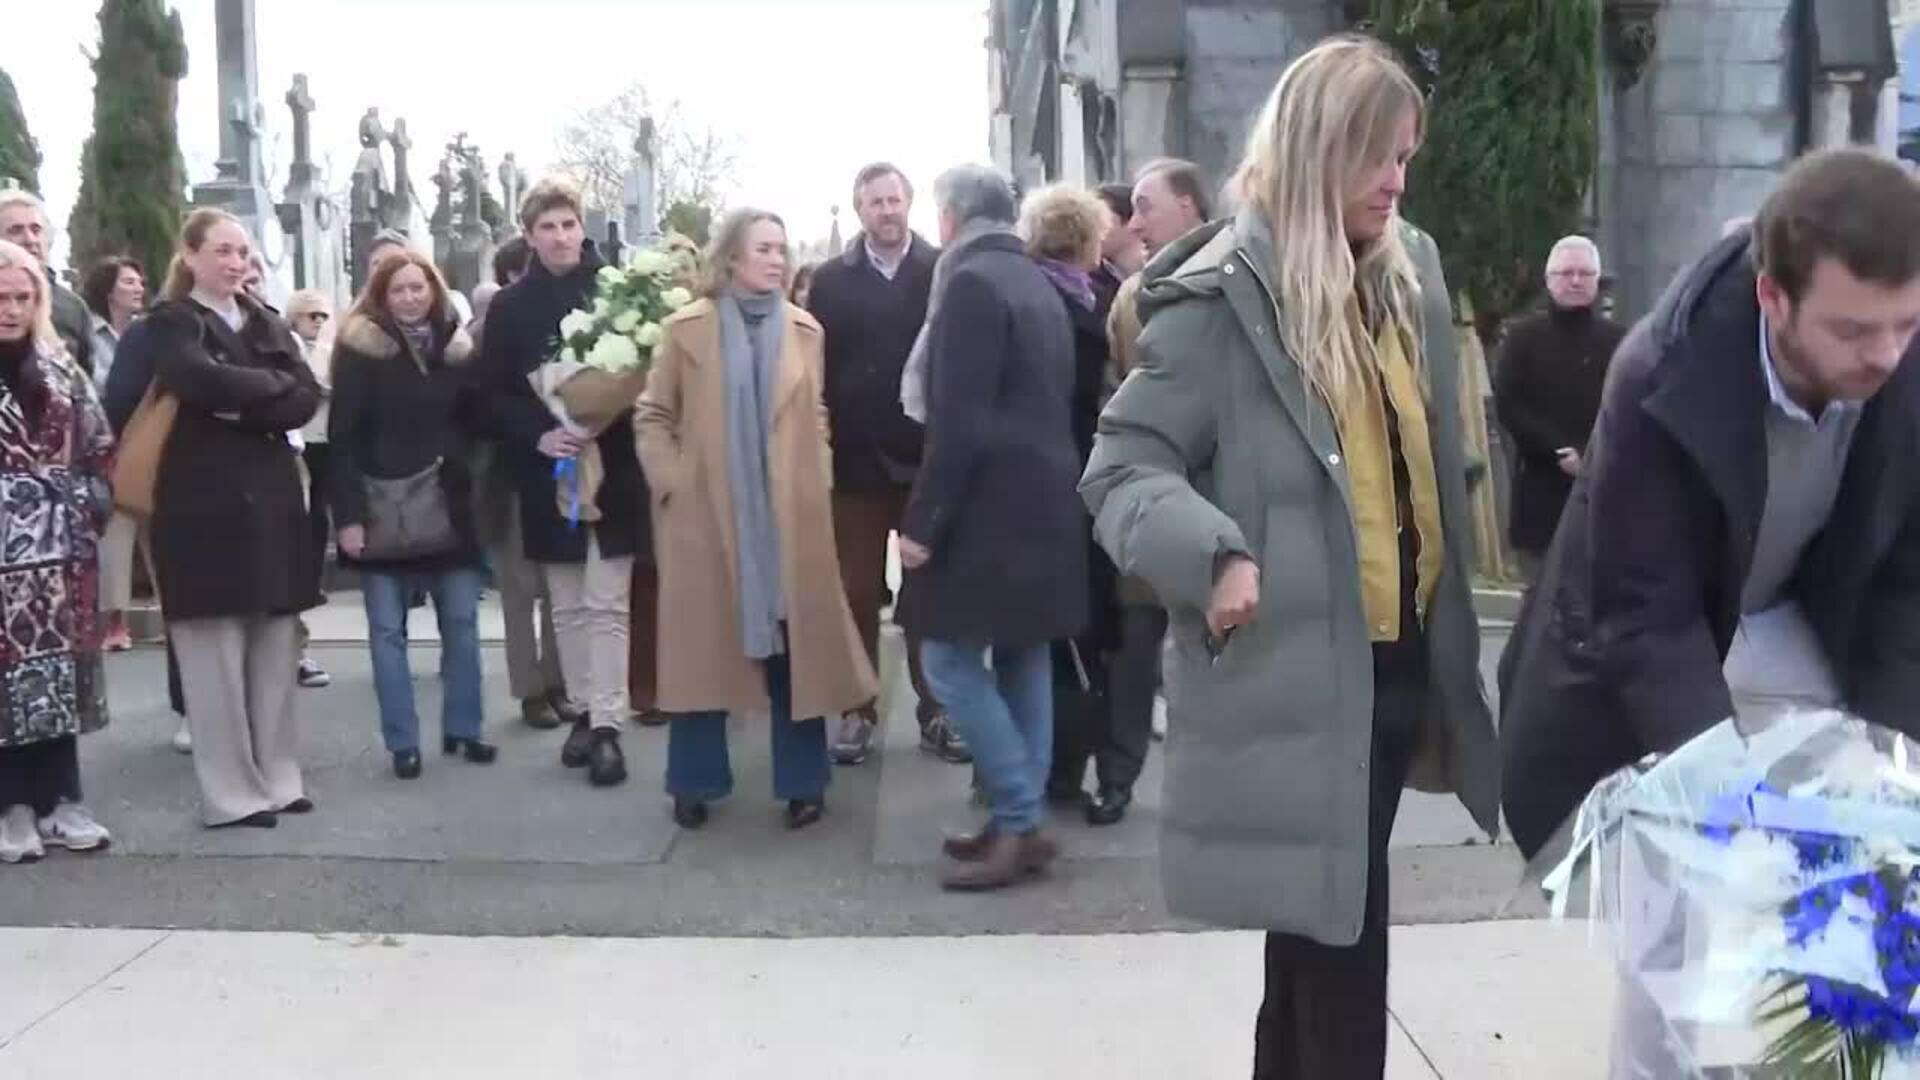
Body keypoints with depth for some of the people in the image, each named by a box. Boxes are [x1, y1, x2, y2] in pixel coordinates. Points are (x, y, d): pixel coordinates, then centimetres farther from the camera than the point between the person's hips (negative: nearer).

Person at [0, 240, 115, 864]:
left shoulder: (60, 369, 12)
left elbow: (99, 449, 15)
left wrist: (92, 509, 5)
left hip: (60, 547, 4)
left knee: (60, 672, 8)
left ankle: (62, 800, 17)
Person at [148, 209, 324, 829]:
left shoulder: (265, 323, 17)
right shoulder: (171, 323, 1)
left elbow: (307, 399, 1)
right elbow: (204, 381, -22)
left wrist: (240, 405, -12)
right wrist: (272, 385, -8)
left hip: (271, 501, 5)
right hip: (204, 508, -5)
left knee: (276, 652, 8)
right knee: (217, 655, -4)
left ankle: (277, 779, 17)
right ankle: (231, 794, 3)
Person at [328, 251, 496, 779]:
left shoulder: (456, 345, 7)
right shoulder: (360, 347, -5)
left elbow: (475, 421, 11)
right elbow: (342, 436, -10)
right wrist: (348, 513, -15)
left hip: (447, 506, 3)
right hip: (382, 509, -3)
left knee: (461, 622, 7)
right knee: (388, 629, 3)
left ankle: (462, 729, 19)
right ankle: (402, 741, 11)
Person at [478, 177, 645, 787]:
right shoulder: (511, 306, 3)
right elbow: (493, 396, 2)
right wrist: (538, 435, -14)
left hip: (613, 469, -2)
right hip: (548, 474, 2)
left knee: (607, 604, -3)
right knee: (567, 606, 11)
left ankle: (608, 725, 0)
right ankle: (587, 712, 23)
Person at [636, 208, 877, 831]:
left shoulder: (804, 331, 7)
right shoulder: (687, 329, 0)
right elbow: (651, 417, 4)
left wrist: (819, 481, 3)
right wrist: (672, 481, -6)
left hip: (789, 515, 2)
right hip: (707, 513, -1)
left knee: (796, 643, 2)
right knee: (705, 644, 4)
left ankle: (802, 782, 12)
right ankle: (695, 784, 15)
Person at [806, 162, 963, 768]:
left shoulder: (944, 273, 1)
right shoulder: (831, 280, 5)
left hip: (927, 459, -1)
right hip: (856, 462, 1)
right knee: (858, 594, 8)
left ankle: (935, 713, 17)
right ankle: (858, 712, 17)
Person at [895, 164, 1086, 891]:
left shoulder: (971, 282, -13)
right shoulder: (1039, 285, 14)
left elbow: (961, 419, -20)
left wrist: (923, 519, -17)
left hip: (991, 506, -9)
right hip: (1041, 502, 9)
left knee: (950, 660, -3)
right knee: (1023, 661, 11)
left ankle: (1020, 822, -3)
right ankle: (1022, 820, 16)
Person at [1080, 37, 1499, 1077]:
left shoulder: (1408, 276, 10)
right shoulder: (1225, 295, -12)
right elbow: (1124, 465, -13)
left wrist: (1450, 630, 13)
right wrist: (1214, 557, -30)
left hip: (1402, 659, 7)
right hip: (1296, 675, -7)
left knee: (1326, 936, 20)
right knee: (1335, 946, 0)